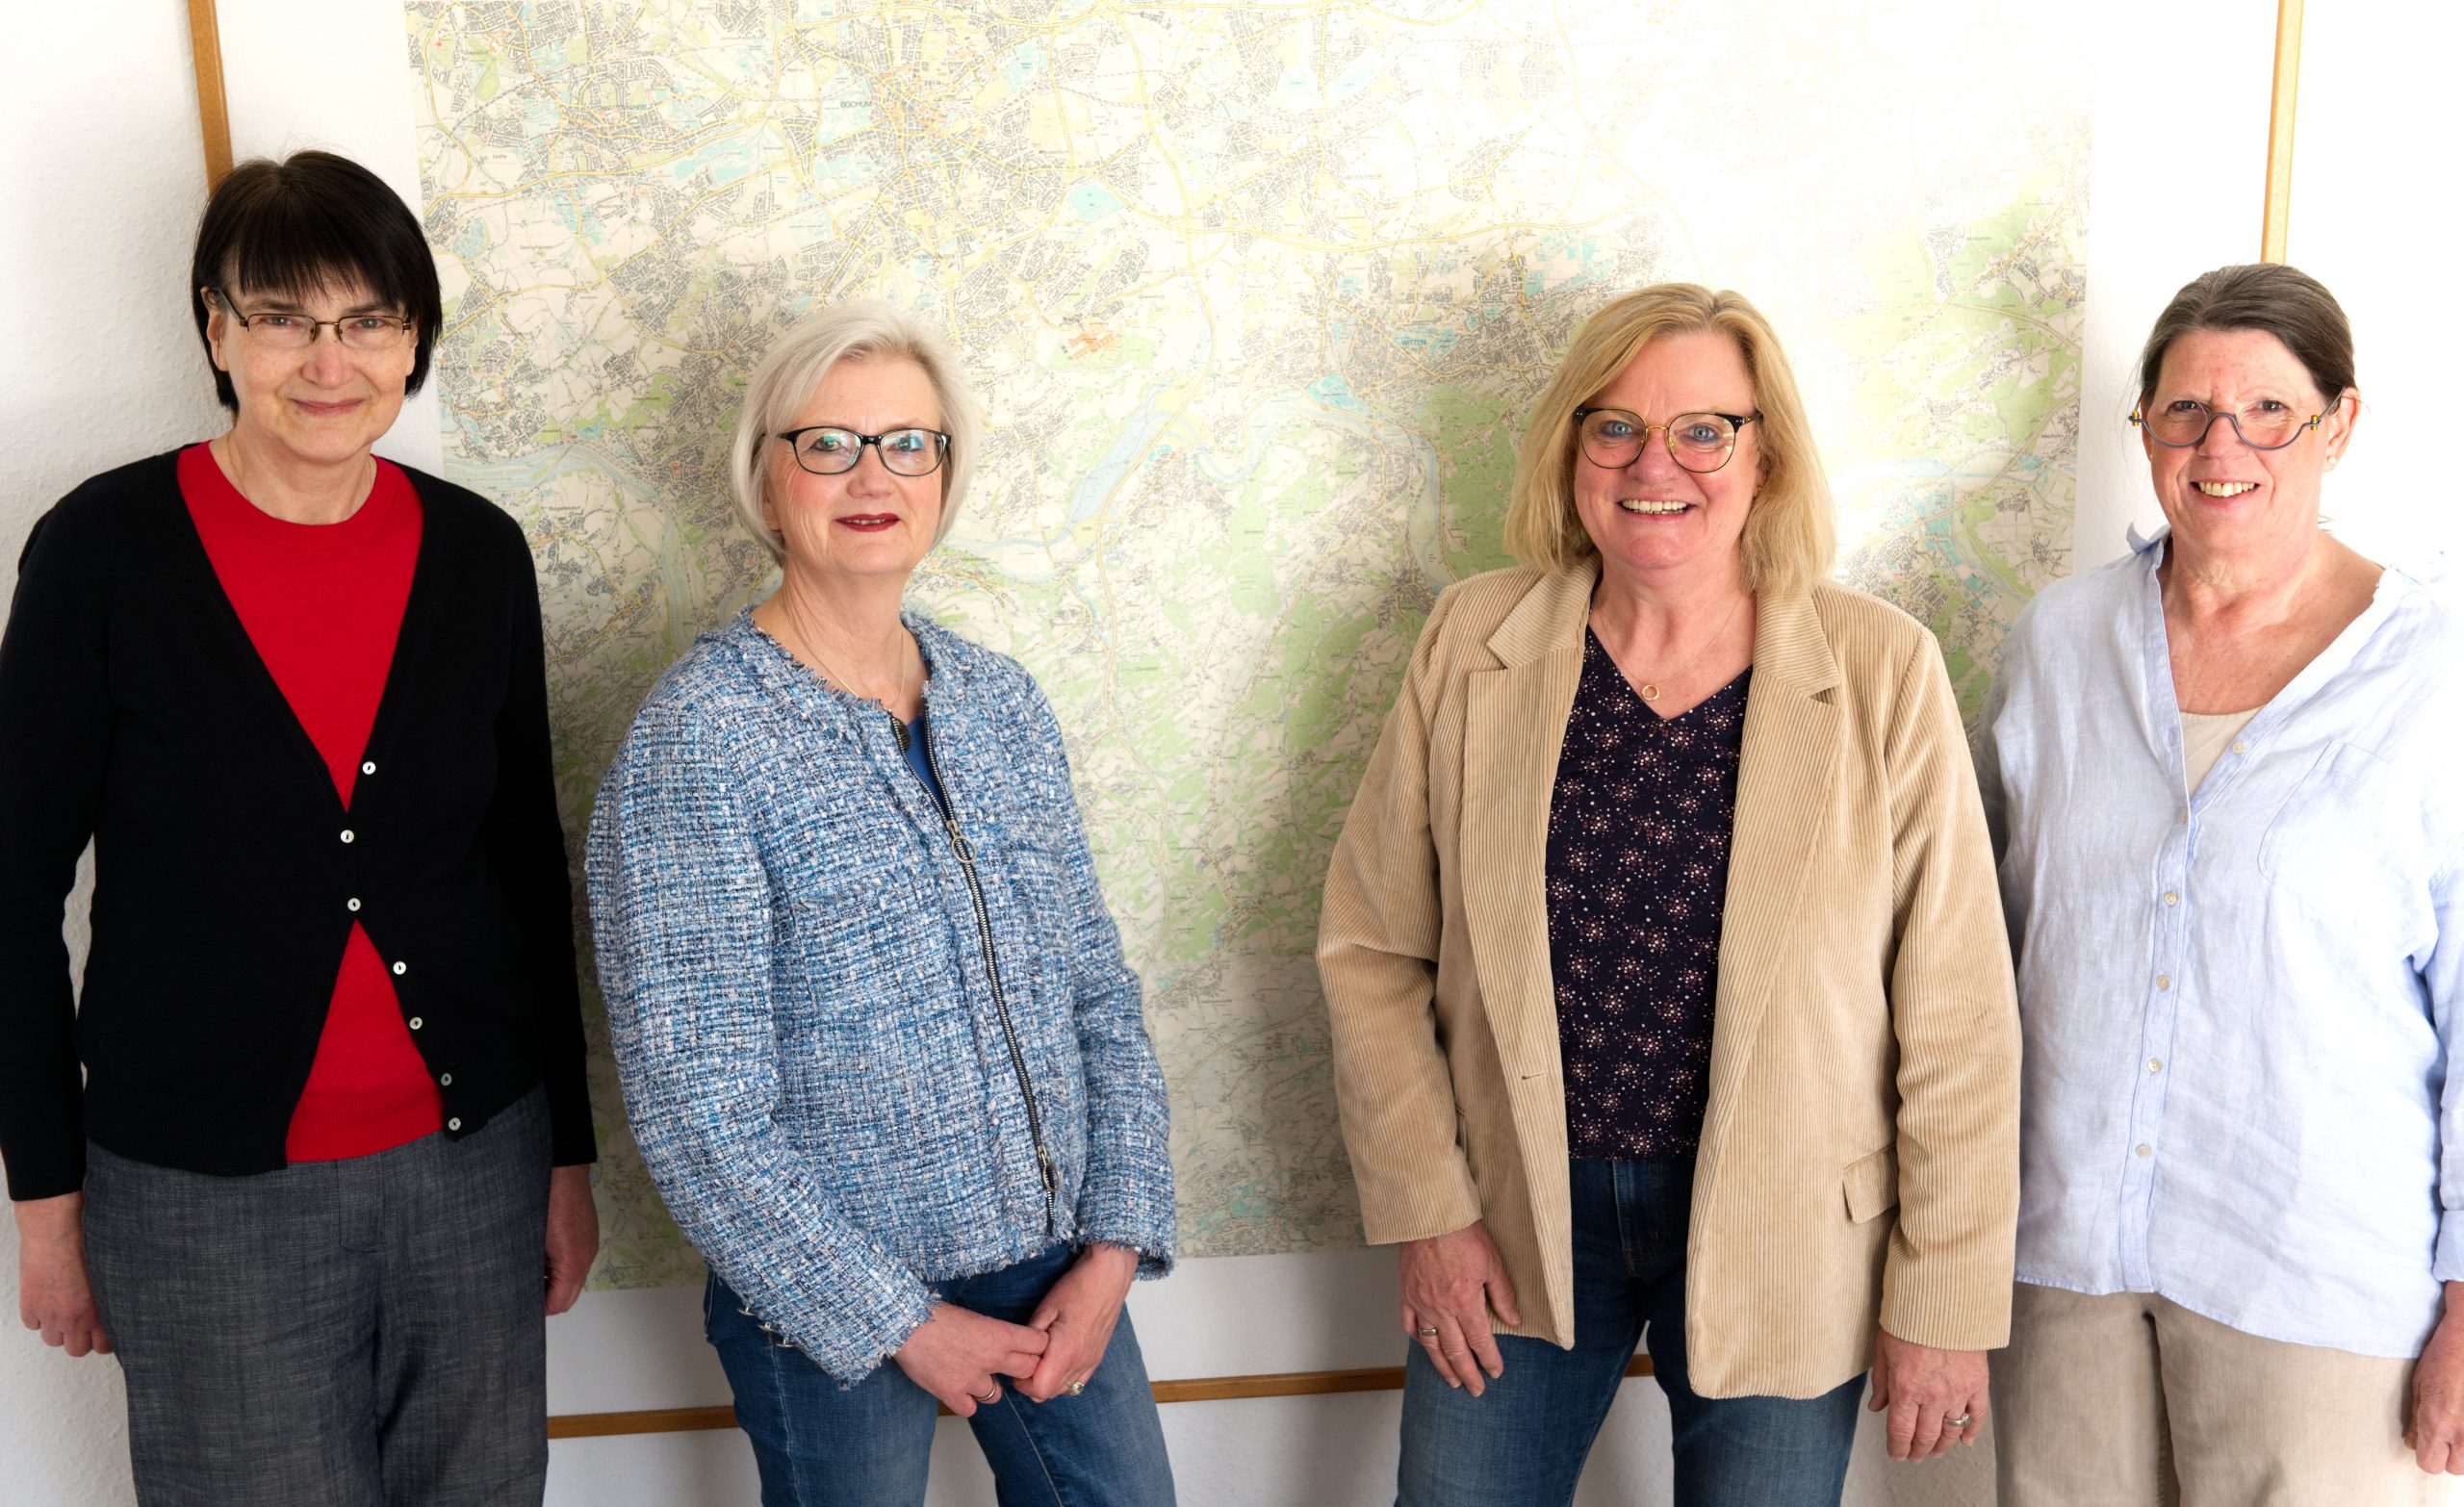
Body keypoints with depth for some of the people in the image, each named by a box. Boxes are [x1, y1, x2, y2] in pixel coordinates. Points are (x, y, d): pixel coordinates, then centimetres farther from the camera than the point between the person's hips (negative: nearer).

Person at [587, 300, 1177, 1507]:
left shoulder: (1000, 702, 2)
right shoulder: (697, 740, -15)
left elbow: (1100, 991, 5)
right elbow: (695, 1112, -16)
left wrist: (1116, 1242, -3)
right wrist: (898, 1320, -13)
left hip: (1059, 1266, 5)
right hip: (833, 1309, -5)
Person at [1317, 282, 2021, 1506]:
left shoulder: (1881, 672, -10)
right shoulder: (1474, 646, -6)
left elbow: (1956, 1016, -7)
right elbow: (1371, 947, -1)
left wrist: (1942, 1301, -5)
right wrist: (1425, 1210, -4)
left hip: (1780, 1245, -1)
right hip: (1515, 1226, 2)